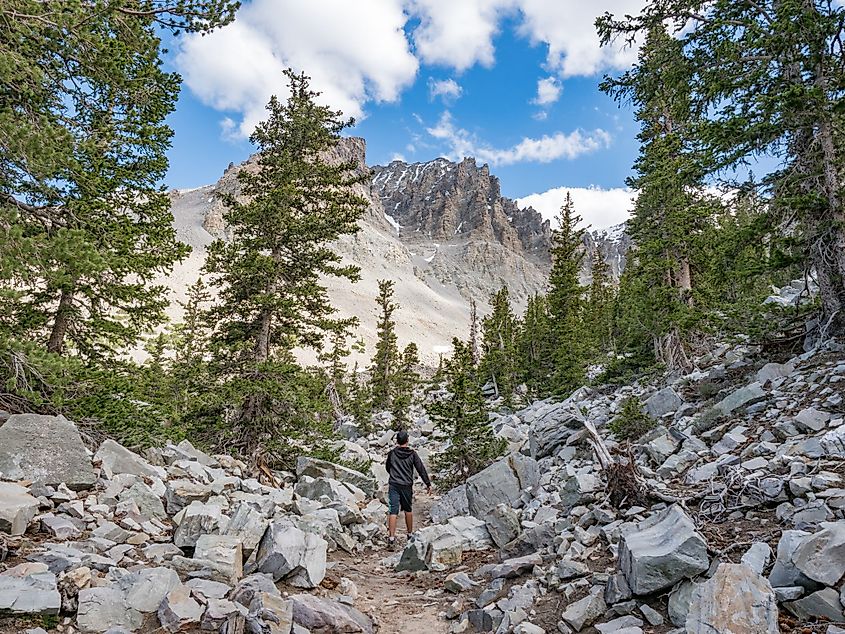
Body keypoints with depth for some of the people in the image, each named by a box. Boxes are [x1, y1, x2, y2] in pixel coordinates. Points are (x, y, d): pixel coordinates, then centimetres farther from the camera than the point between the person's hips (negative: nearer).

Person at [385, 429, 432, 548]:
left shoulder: (392, 453, 1)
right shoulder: (412, 454, -2)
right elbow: (421, 469, -2)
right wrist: (428, 484, 4)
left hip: (393, 485, 0)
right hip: (407, 486, 0)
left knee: (393, 511, -4)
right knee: (408, 509, 18)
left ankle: (391, 537, -12)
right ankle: (410, 533, 30)